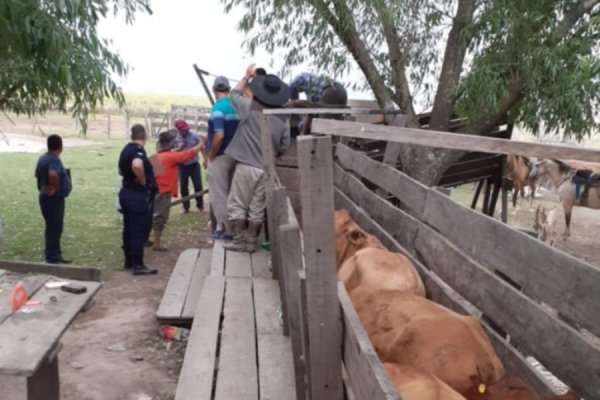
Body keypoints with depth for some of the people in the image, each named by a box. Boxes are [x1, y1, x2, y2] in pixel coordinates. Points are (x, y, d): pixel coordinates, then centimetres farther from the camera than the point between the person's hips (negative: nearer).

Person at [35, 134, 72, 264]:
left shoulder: (42, 158, 10)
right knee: (54, 229, -3)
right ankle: (52, 258, 4)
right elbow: (53, 174, -39)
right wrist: (55, 188, -24)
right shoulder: (54, 160, -20)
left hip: (47, 198, 10)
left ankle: (55, 256, 25)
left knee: (53, 228, 17)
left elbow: (38, 175, 24)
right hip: (54, 199, -10)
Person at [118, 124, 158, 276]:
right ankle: (138, 265, 2)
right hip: (139, 195, -9)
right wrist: (143, 181, -25)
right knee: (139, 230, -3)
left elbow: (121, 171, 24)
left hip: (126, 192, 9)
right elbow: (137, 165, -39)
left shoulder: (126, 149, 10)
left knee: (129, 228, 16)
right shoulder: (139, 150, -18)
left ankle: (128, 260, 26)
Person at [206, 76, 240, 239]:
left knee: (219, 195, 3)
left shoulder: (218, 108, -17)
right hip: (234, 155, 7)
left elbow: (219, 135, -26)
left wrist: (210, 156, -14)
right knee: (230, 193, 17)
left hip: (220, 157, -7)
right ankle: (232, 226, 24)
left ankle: (225, 230, 8)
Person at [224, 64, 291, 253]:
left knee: (237, 205, 7)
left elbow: (234, 95, 13)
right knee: (257, 208, 10)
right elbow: (284, 146, 5)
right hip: (267, 168, 3)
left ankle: (239, 241, 8)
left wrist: (247, 77, 22)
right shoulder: (283, 117, 0)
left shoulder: (250, 107, -8)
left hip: (246, 165, -3)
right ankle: (251, 242, 14)